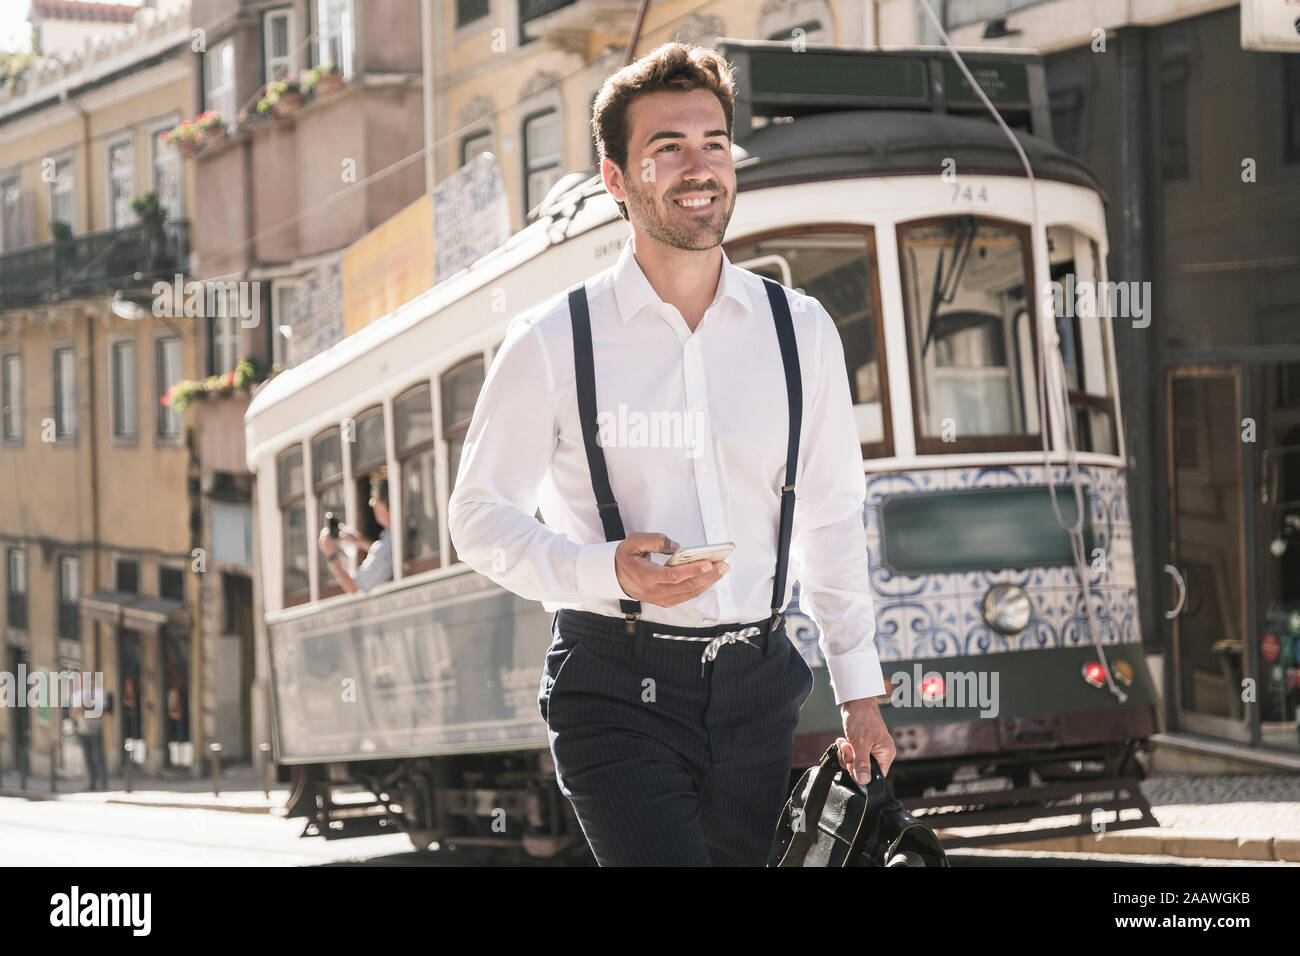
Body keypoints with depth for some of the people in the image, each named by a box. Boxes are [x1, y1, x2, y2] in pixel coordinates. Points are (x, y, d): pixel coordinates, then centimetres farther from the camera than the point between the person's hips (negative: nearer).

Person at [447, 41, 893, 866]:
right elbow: (481, 518, 2)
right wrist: (607, 571, -15)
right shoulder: (552, 344, -2)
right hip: (619, 695, -4)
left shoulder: (800, 332, 8)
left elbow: (832, 518, 15)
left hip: (757, 691, 4)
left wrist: (861, 692, 13)